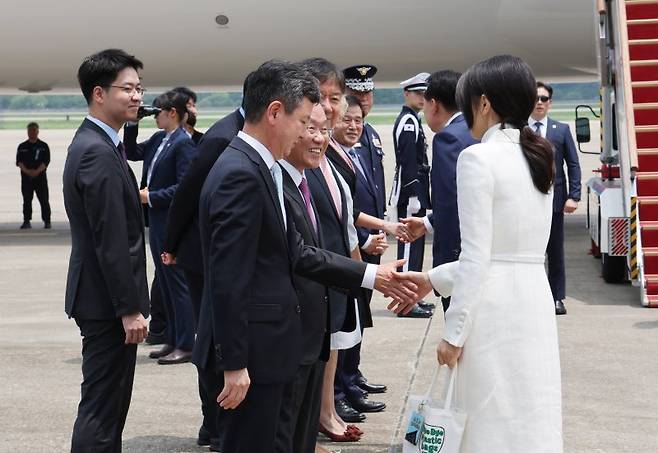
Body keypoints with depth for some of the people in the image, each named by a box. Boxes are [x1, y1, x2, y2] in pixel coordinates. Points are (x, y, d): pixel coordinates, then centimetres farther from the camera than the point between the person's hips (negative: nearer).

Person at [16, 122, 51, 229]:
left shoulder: (43, 146, 6)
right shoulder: (22, 147, 10)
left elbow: (46, 161, -2)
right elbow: (19, 161, 2)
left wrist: (37, 171, -16)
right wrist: (27, 171, -15)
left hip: (40, 177, -2)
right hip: (26, 177, 2)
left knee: (44, 200, -3)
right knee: (27, 200, 3)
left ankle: (47, 221, 3)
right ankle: (26, 221, 8)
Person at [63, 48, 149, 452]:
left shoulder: (92, 143, 14)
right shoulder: (99, 153, -19)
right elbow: (111, 241, -22)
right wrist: (129, 309, -20)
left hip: (102, 297, 10)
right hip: (108, 301, -10)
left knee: (108, 405, 17)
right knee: (101, 409, -5)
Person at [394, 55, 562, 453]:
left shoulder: (479, 157, -11)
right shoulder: (539, 158, 12)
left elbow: (477, 257, -16)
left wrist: (453, 332, -10)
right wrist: (434, 279, 21)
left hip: (494, 311, -7)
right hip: (535, 304, 7)